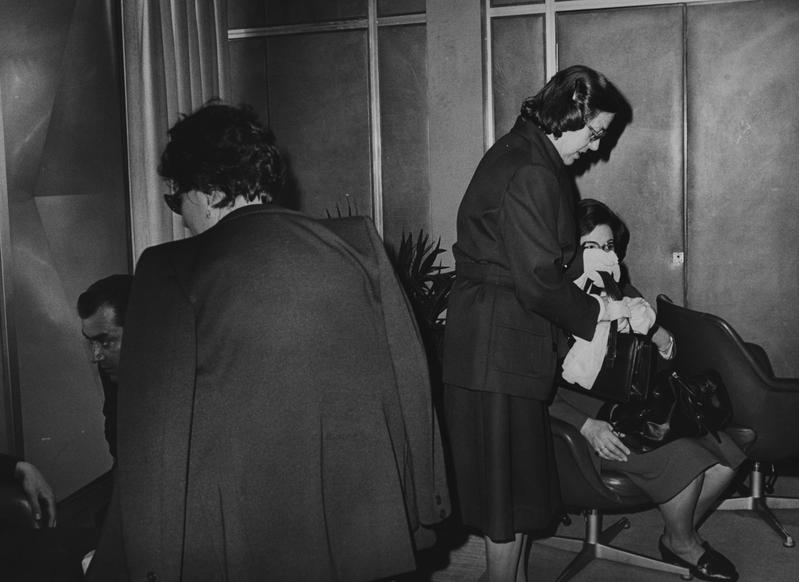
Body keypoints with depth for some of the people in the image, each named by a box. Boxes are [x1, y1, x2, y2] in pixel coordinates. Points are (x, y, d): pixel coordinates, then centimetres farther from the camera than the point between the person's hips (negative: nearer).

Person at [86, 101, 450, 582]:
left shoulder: (171, 272, -9)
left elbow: (153, 442, -10)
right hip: (363, 535, 3)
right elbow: (409, 381, 2)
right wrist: (423, 503, 11)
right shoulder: (358, 244, -1)